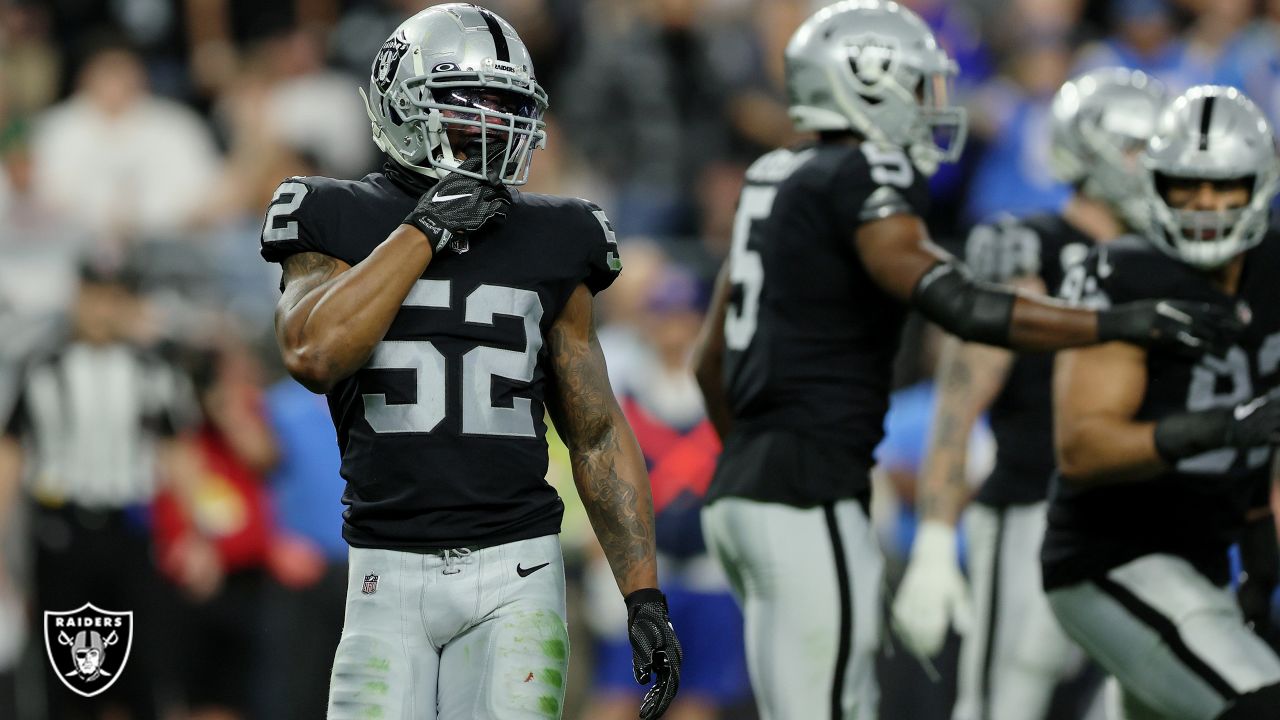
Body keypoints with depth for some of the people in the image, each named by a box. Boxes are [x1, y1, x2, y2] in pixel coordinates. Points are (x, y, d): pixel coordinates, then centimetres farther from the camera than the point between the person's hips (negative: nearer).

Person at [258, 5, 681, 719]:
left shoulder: (549, 244, 10)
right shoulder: (339, 223, 4)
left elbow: (598, 435, 13)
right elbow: (314, 356, -16)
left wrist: (644, 595, 6)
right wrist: (425, 229, -11)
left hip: (517, 572, 1)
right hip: (391, 574, -1)